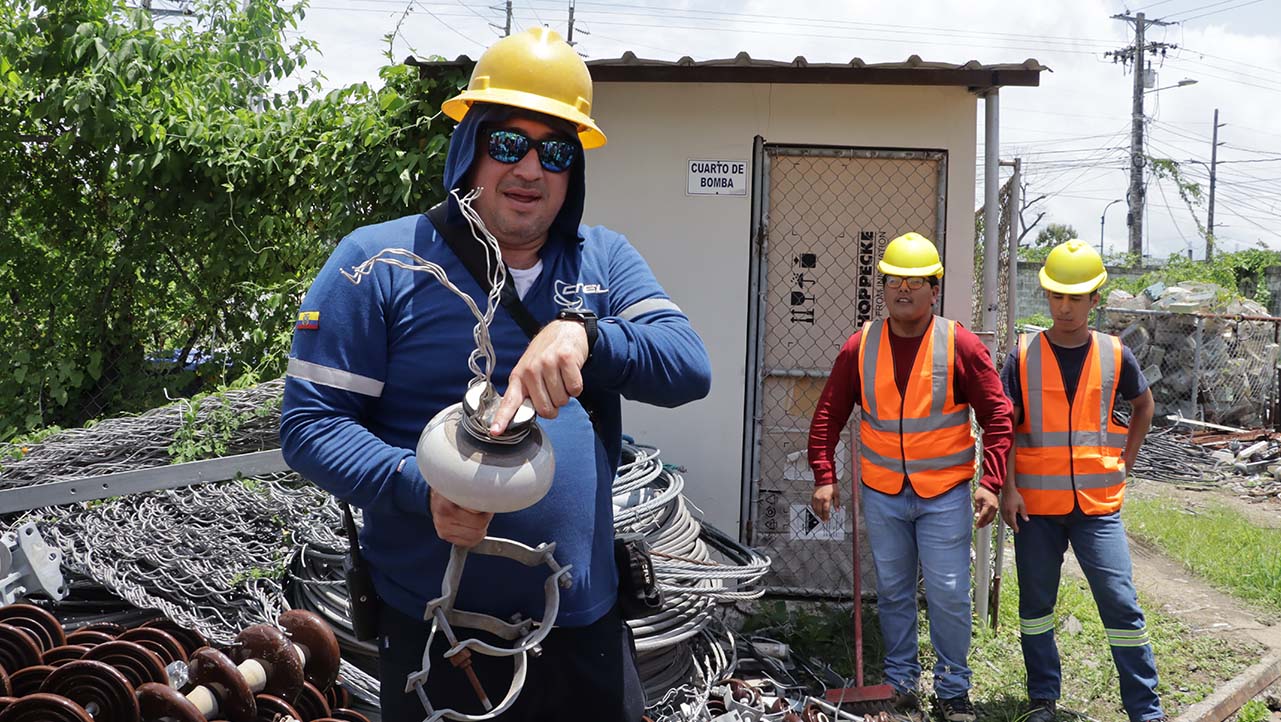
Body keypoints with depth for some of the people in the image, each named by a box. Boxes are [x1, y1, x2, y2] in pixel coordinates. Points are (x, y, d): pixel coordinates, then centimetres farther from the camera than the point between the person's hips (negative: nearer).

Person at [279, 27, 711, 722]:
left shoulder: (604, 260, 7)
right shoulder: (377, 261, -5)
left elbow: (689, 367, -7)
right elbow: (309, 421, -8)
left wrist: (584, 334, -27)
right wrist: (422, 485, -25)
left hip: (589, 623, 4)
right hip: (436, 635, -3)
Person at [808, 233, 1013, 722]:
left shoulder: (960, 345, -6)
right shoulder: (860, 346, 0)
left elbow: (997, 416, -4)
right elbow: (829, 414, 5)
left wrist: (991, 483, -11)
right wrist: (824, 476, -1)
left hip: (944, 494, -2)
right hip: (882, 493, 2)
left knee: (949, 595, 0)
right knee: (892, 593, 12)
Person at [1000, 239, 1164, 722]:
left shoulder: (1114, 355, 2)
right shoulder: (1024, 355, -2)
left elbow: (1144, 405, 20)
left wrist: (1126, 461, 11)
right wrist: (1008, 488, -11)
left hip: (1098, 503, 0)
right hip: (1036, 503, 0)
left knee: (1121, 602, -3)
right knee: (1035, 603, 9)